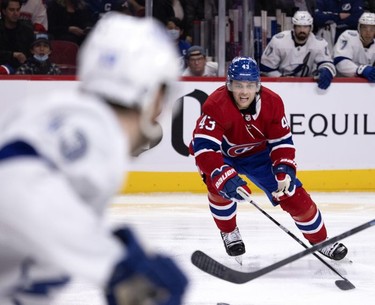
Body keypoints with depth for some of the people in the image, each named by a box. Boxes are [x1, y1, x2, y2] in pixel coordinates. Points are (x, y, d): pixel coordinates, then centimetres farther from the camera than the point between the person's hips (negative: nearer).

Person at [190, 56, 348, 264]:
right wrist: (224, 177, -55)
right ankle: (229, 233, -3)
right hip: (222, 155, -3)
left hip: (258, 153, 3)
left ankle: (320, 241, 17)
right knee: (219, 185, -32)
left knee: (293, 194, -4)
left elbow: (282, 140, -12)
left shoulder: (272, 102, -22)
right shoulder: (216, 105, -35)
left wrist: (284, 168, -30)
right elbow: (203, 146, -43)